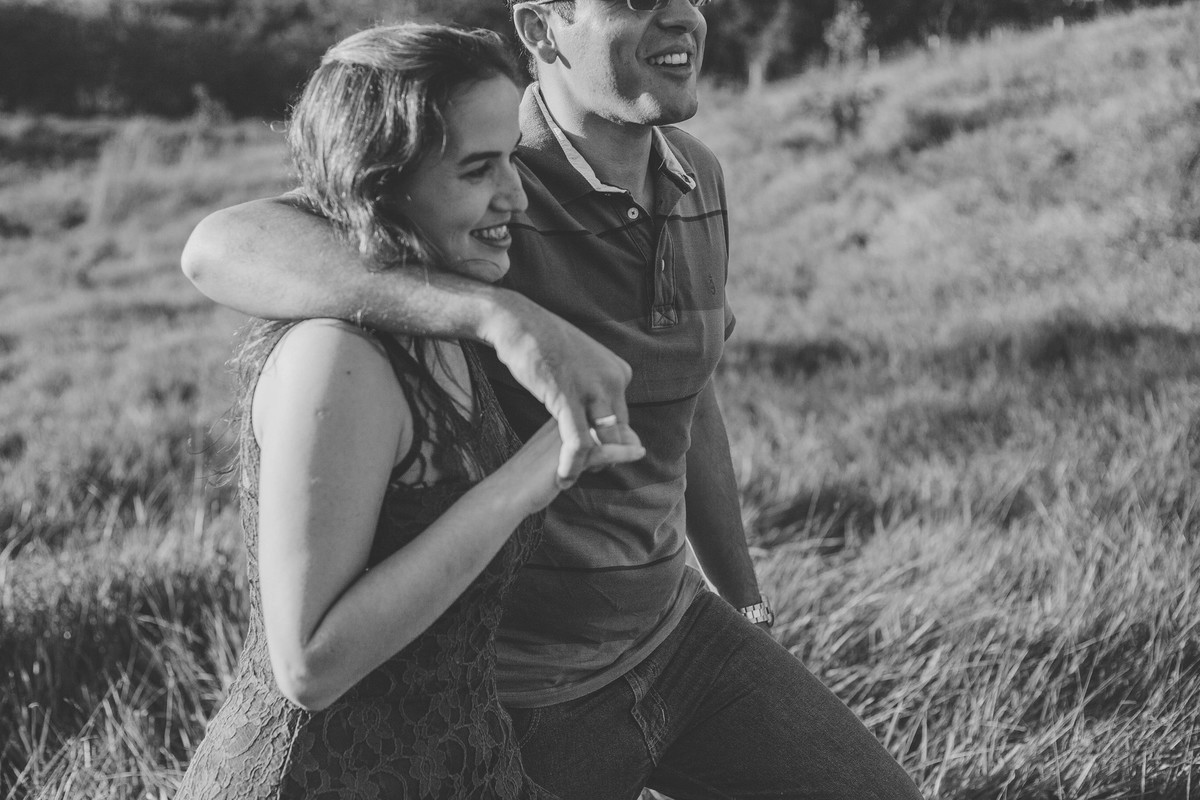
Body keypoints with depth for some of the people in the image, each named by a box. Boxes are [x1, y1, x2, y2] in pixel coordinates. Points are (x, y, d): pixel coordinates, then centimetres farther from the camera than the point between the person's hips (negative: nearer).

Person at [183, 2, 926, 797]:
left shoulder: (695, 179, -1)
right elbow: (221, 249, -41)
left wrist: (747, 603, 21)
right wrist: (502, 314, -52)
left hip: (670, 628, 6)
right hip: (516, 692, -6)